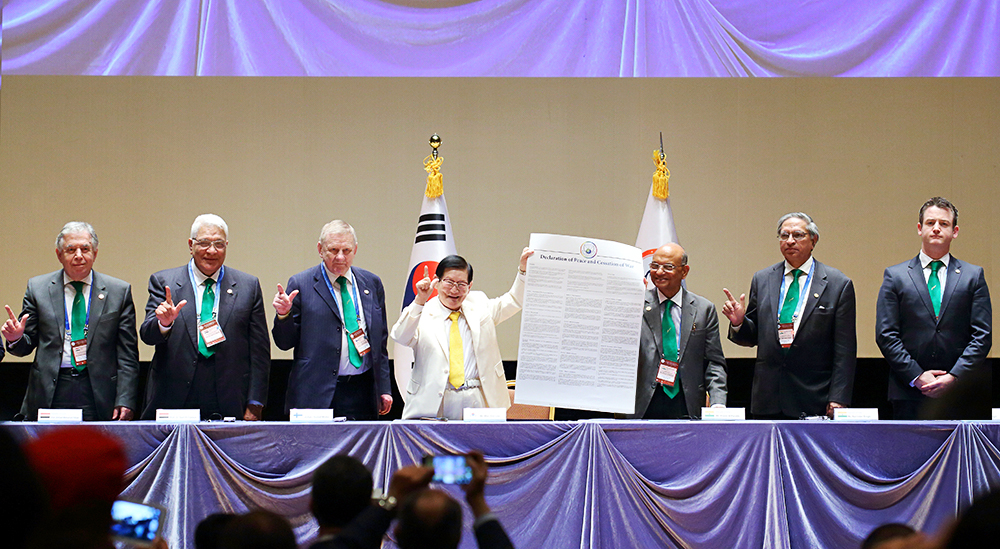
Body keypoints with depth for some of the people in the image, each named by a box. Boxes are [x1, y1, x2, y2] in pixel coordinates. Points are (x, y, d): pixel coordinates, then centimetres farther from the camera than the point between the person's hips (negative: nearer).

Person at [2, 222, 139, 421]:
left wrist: (125, 402, -4)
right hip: (50, 395, 1)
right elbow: (27, 345, 9)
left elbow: (127, 354, 4)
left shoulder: (119, 291, 6)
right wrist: (16, 338, -14)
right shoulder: (37, 288, 9)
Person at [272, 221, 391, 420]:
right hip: (317, 394, -3)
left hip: (362, 393, 3)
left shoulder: (372, 283, 11)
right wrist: (284, 314, -17)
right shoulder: (301, 284, 0)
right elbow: (285, 343, 2)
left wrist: (384, 389, 12)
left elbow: (381, 341, 17)